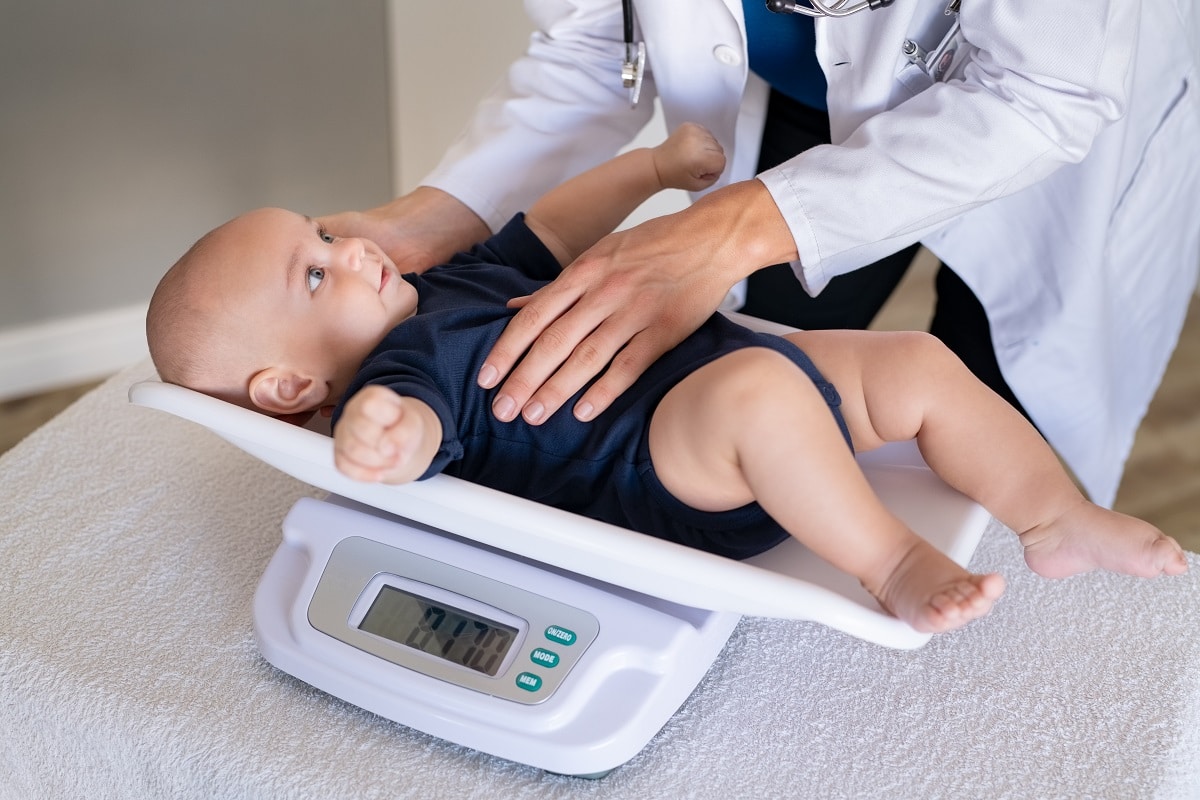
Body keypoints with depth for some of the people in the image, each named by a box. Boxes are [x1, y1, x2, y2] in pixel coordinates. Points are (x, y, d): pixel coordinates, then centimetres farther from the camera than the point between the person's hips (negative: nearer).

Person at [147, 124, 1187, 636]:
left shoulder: (437, 288, 18)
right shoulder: (397, 363, -12)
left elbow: (550, 232, 30)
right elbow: (413, 422, -34)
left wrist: (654, 167, 32)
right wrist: (377, 432, -57)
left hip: (748, 375, 10)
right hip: (667, 470, -10)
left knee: (922, 364, 8)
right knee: (757, 387, -40)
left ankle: (1061, 519, 11)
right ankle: (890, 562, -27)